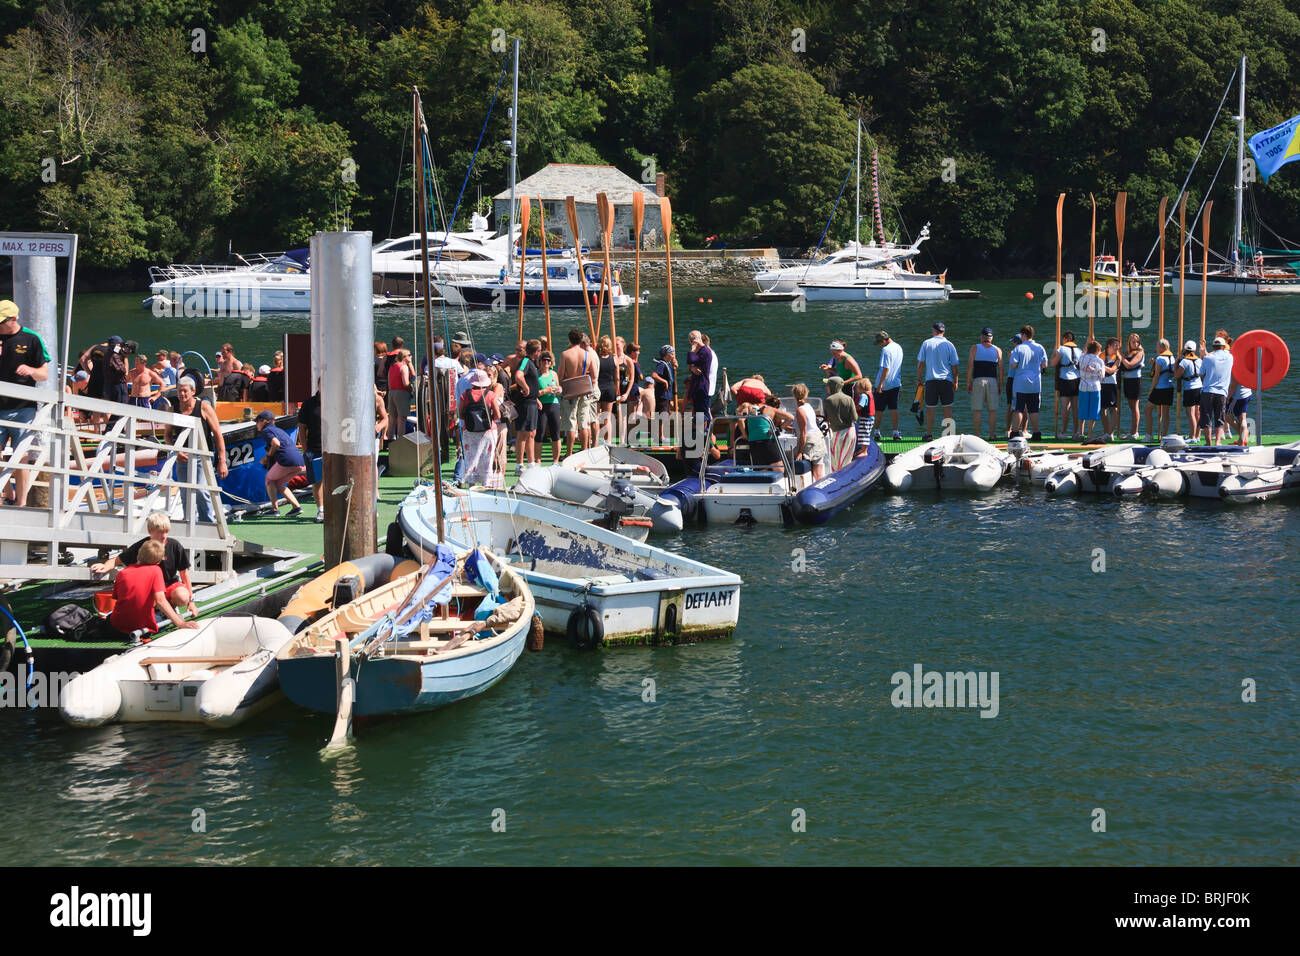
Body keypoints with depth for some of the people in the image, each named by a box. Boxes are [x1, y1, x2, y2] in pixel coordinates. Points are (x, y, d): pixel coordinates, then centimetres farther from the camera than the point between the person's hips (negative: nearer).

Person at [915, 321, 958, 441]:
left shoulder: (926, 343, 0)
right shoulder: (949, 345, 0)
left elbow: (920, 363, 1)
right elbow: (954, 366, 3)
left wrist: (919, 379, 11)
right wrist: (955, 382, 12)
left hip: (931, 379, 0)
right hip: (946, 380, 0)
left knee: (930, 408, 3)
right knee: (947, 407, 5)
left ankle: (929, 434, 3)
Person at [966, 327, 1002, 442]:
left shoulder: (975, 348, 4)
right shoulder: (997, 350, 8)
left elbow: (969, 366, -2)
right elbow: (1000, 369, 6)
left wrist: (968, 383, 1)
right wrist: (1000, 385, 12)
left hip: (978, 381, -1)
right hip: (992, 381, 1)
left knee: (977, 410, -1)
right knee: (992, 410, 4)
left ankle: (977, 435, -4)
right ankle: (992, 435, 2)